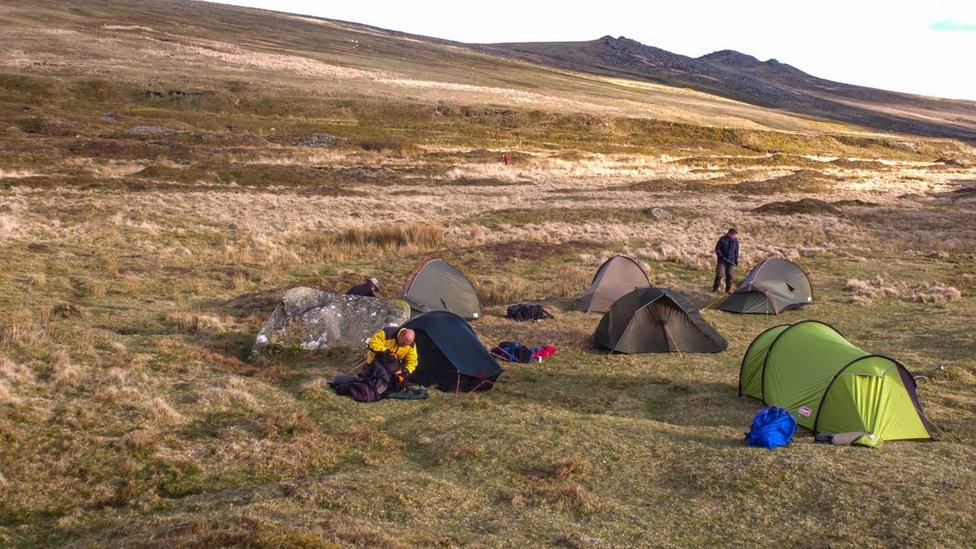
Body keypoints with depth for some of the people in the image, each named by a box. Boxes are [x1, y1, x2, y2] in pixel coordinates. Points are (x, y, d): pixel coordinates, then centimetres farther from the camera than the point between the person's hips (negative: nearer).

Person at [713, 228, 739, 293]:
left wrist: (736, 260, 14)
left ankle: (728, 289, 13)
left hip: (731, 261, 3)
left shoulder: (735, 241, 5)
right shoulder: (722, 239, -7)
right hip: (722, 260, -3)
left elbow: (736, 252, 17)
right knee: (719, 274, -12)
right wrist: (721, 256, -11)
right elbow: (717, 248, -3)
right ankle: (715, 287, 1)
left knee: (729, 275, 2)